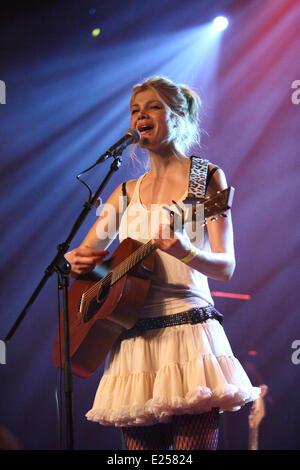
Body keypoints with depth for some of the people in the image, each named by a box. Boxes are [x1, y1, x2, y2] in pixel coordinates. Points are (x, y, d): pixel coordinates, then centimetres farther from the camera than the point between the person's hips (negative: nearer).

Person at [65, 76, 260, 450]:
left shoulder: (207, 177, 5)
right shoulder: (127, 193, 18)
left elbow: (225, 267, -3)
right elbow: (80, 255, 21)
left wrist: (185, 252, -24)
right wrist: (76, 260, -4)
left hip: (188, 327, -4)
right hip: (134, 336, 4)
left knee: (193, 444, -10)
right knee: (140, 445, 0)